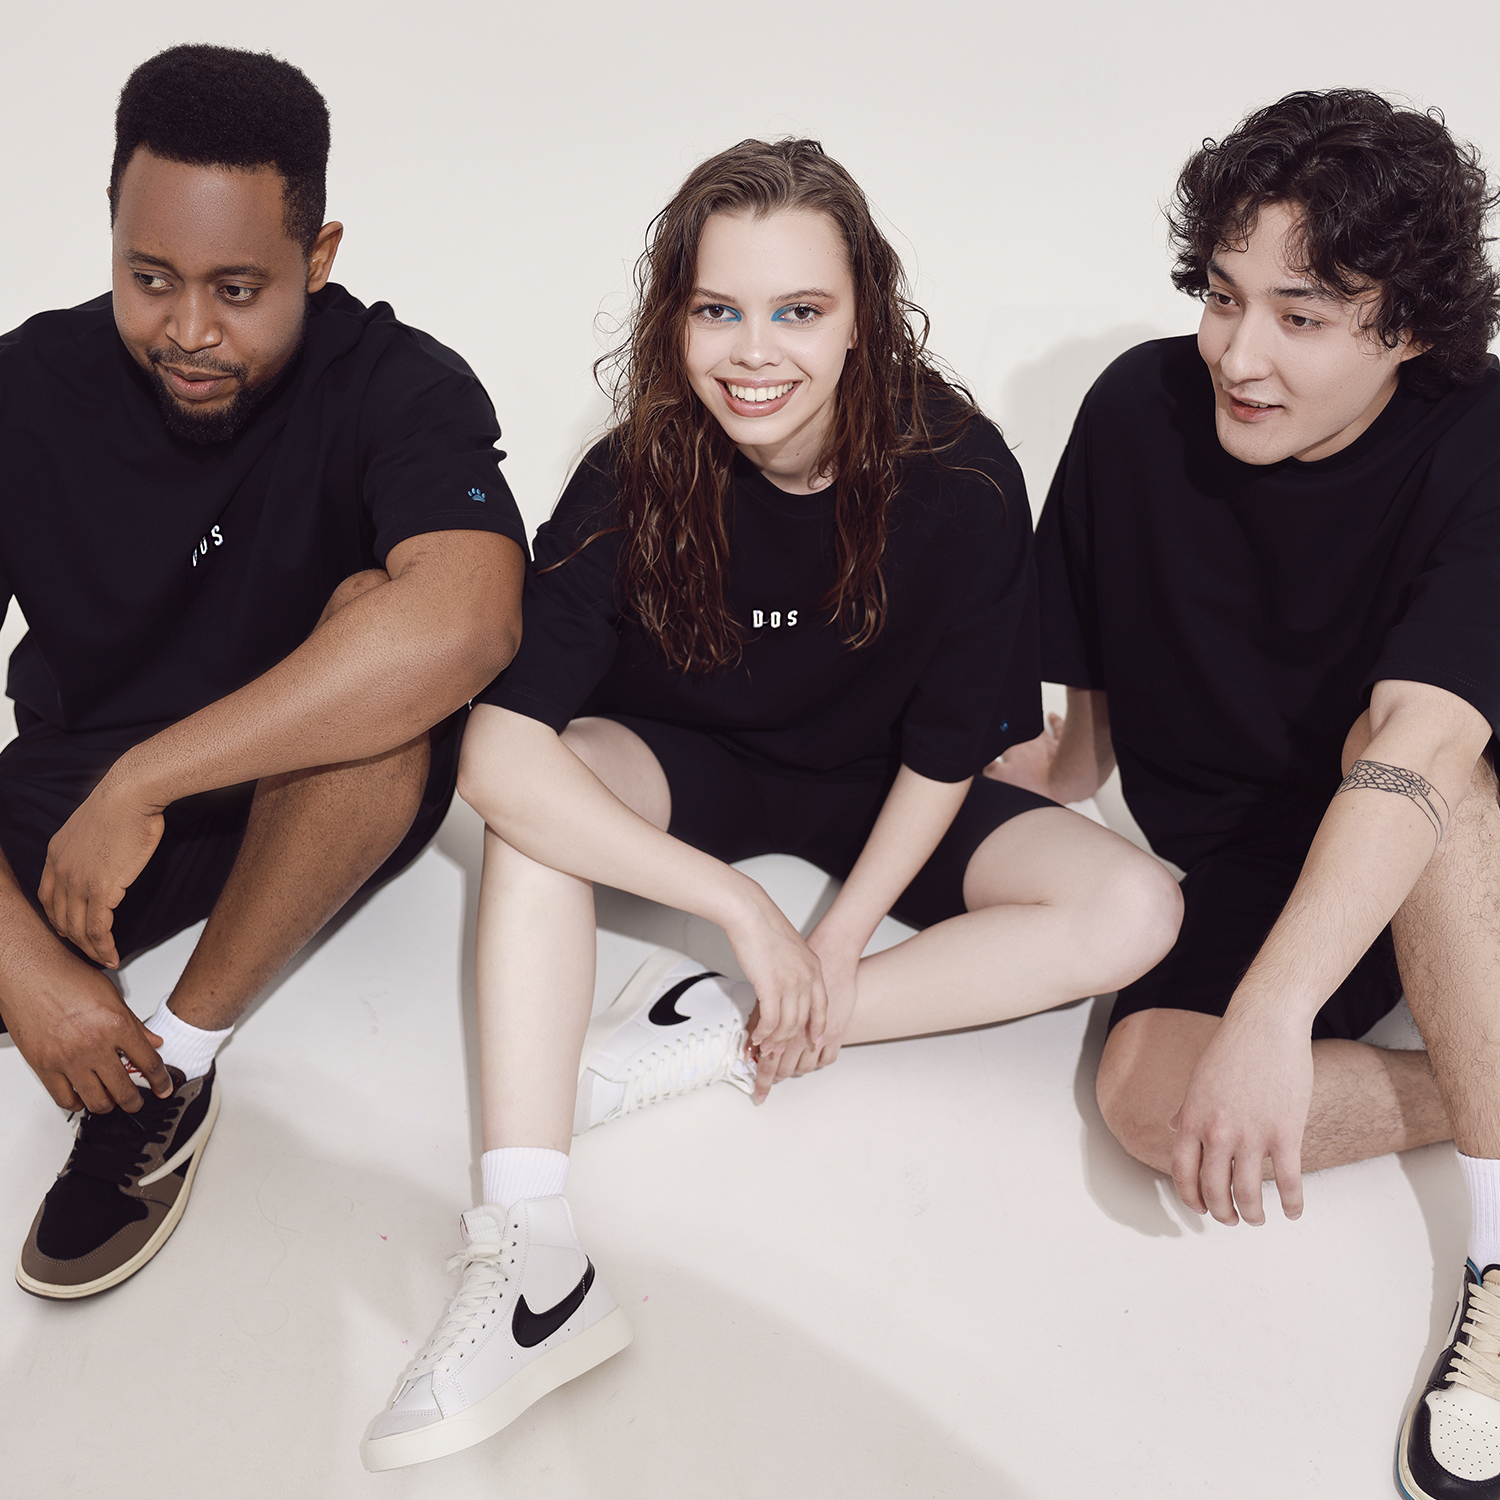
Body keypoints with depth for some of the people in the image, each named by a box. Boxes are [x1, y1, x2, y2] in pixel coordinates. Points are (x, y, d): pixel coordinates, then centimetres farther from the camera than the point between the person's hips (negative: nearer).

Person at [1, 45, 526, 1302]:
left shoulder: (399, 387, -18)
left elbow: (466, 620, -40)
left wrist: (141, 782, -37)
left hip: (331, 803, -1)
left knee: (377, 619, -35)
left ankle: (174, 1064, -19)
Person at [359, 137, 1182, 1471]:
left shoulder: (960, 480, -23)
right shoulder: (636, 482, -24)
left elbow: (943, 757, -12)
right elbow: (496, 758, -34)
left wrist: (836, 944, -20)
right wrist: (746, 911, -36)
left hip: (876, 798, 1)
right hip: (687, 771, 0)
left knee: (1136, 912, -21)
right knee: (550, 778, -32)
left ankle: (707, 1036, -25)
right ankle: (533, 1258, -37)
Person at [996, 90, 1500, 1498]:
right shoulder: (1140, 409, -8)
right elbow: (1071, 720, -1)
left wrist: (1269, 1011, -48)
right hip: (1243, 870, 3)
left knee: (1384, 739, -37)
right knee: (1146, 1086, -27)